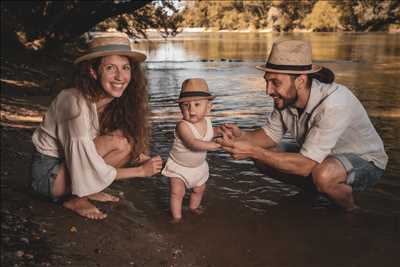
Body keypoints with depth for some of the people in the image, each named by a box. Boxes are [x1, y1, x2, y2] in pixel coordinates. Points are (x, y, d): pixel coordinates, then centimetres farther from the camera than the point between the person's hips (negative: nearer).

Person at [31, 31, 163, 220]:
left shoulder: (117, 101, -8)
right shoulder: (77, 104, -29)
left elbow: (136, 148, 1)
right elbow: (90, 170, -27)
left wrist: (144, 159, -19)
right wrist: (141, 170, -20)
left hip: (75, 165, 7)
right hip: (49, 173, -7)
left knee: (129, 141, -12)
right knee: (118, 142, -25)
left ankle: (86, 191, 2)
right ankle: (75, 199, -8)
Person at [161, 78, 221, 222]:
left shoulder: (207, 122, -9)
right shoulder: (182, 125, -32)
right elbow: (193, 143, -45)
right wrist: (214, 145, -48)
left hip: (199, 166, 7)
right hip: (178, 167, -6)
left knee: (199, 189, 24)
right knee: (177, 193, -6)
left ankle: (194, 207, 50)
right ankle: (177, 216, 13)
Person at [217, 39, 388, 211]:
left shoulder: (334, 104, -36)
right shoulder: (286, 97, -14)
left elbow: (304, 166, -37)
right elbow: (269, 135, -2)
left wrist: (252, 151, -38)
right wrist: (243, 137, -23)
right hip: (320, 157, 7)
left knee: (323, 175, -39)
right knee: (262, 152, -6)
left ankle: (351, 210, -5)